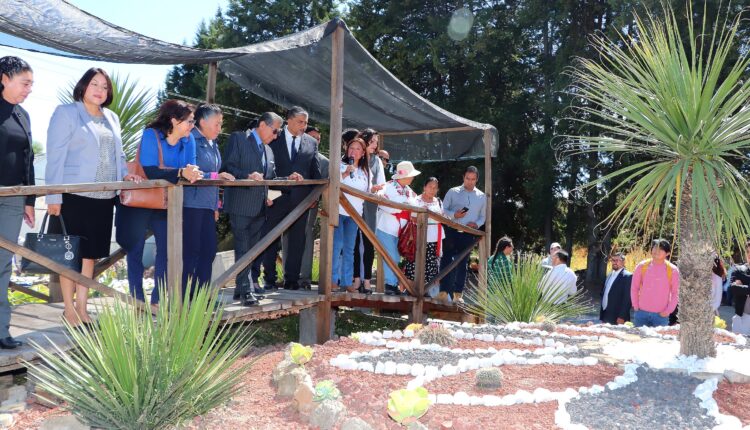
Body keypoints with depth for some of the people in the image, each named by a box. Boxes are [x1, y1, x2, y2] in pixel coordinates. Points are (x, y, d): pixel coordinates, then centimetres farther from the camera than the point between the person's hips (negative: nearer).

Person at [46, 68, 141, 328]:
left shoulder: (112, 118, 16)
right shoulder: (66, 113, -2)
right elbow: (55, 156, -8)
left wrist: (125, 174, 2)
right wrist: (54, 196, -14)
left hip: (103, 198, 6)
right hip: (73, 196, -6)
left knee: (91, 252, 10)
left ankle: (82, 307, 21)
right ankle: (69, 308, 13)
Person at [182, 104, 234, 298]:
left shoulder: (213, 144, 17)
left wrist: (216, 206, 21)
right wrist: (215, 176, -21)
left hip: (208, 205, 8)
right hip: (191, 204, -8)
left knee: (209, 251, 9)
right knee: (190, 251, -3)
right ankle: (184, 297, 6)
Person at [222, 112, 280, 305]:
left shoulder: (268, 150, 20)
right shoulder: (238, 139, -2)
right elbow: (228, 167, -10)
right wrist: (248, 176, -24)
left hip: (260, 207, 8)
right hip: (241, 204, -7)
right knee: (243, 248, -9)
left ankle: (252, 284, 19)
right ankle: (245, 289, -9)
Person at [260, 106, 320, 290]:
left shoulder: (311, 143, 10)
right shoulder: (275, 139, 2)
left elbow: (316, 171, 9)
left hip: (300, 198, 2)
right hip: (278, 196, -2)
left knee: (297, 240, 6)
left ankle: (291, 279, 14)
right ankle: (269, 278, 13)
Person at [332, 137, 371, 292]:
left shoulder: (365, 171, 15)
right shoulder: (340, 165, 2)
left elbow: (367, 192, 21)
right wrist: (345, 173, -18)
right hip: (338, 210, -4)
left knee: (349, 249, 5)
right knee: (337, 246, -10)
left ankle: (346, 282, 7)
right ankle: (333, 279, -6)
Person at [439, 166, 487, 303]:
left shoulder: (482, 197, 11)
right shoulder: (453, 192, 4)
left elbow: (483, 217, 16)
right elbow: (443, 210, 2)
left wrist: (477, 224, -6)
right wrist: (454, 215, -17)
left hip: (468, 234, 2)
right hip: (451, 231, -2)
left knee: (462, 263, 7)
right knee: (446, 261, -6)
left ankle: (458, 293, 13)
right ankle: (443, 291, -4)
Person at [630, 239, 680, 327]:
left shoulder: (673, 270, -2)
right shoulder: (641, 266, 1)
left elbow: (675, 293, 3)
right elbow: (634, 288, 8)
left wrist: (668, 311, -3)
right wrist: (636, 306, 4)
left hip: (661, 315, -1)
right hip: (641, 313, 1)